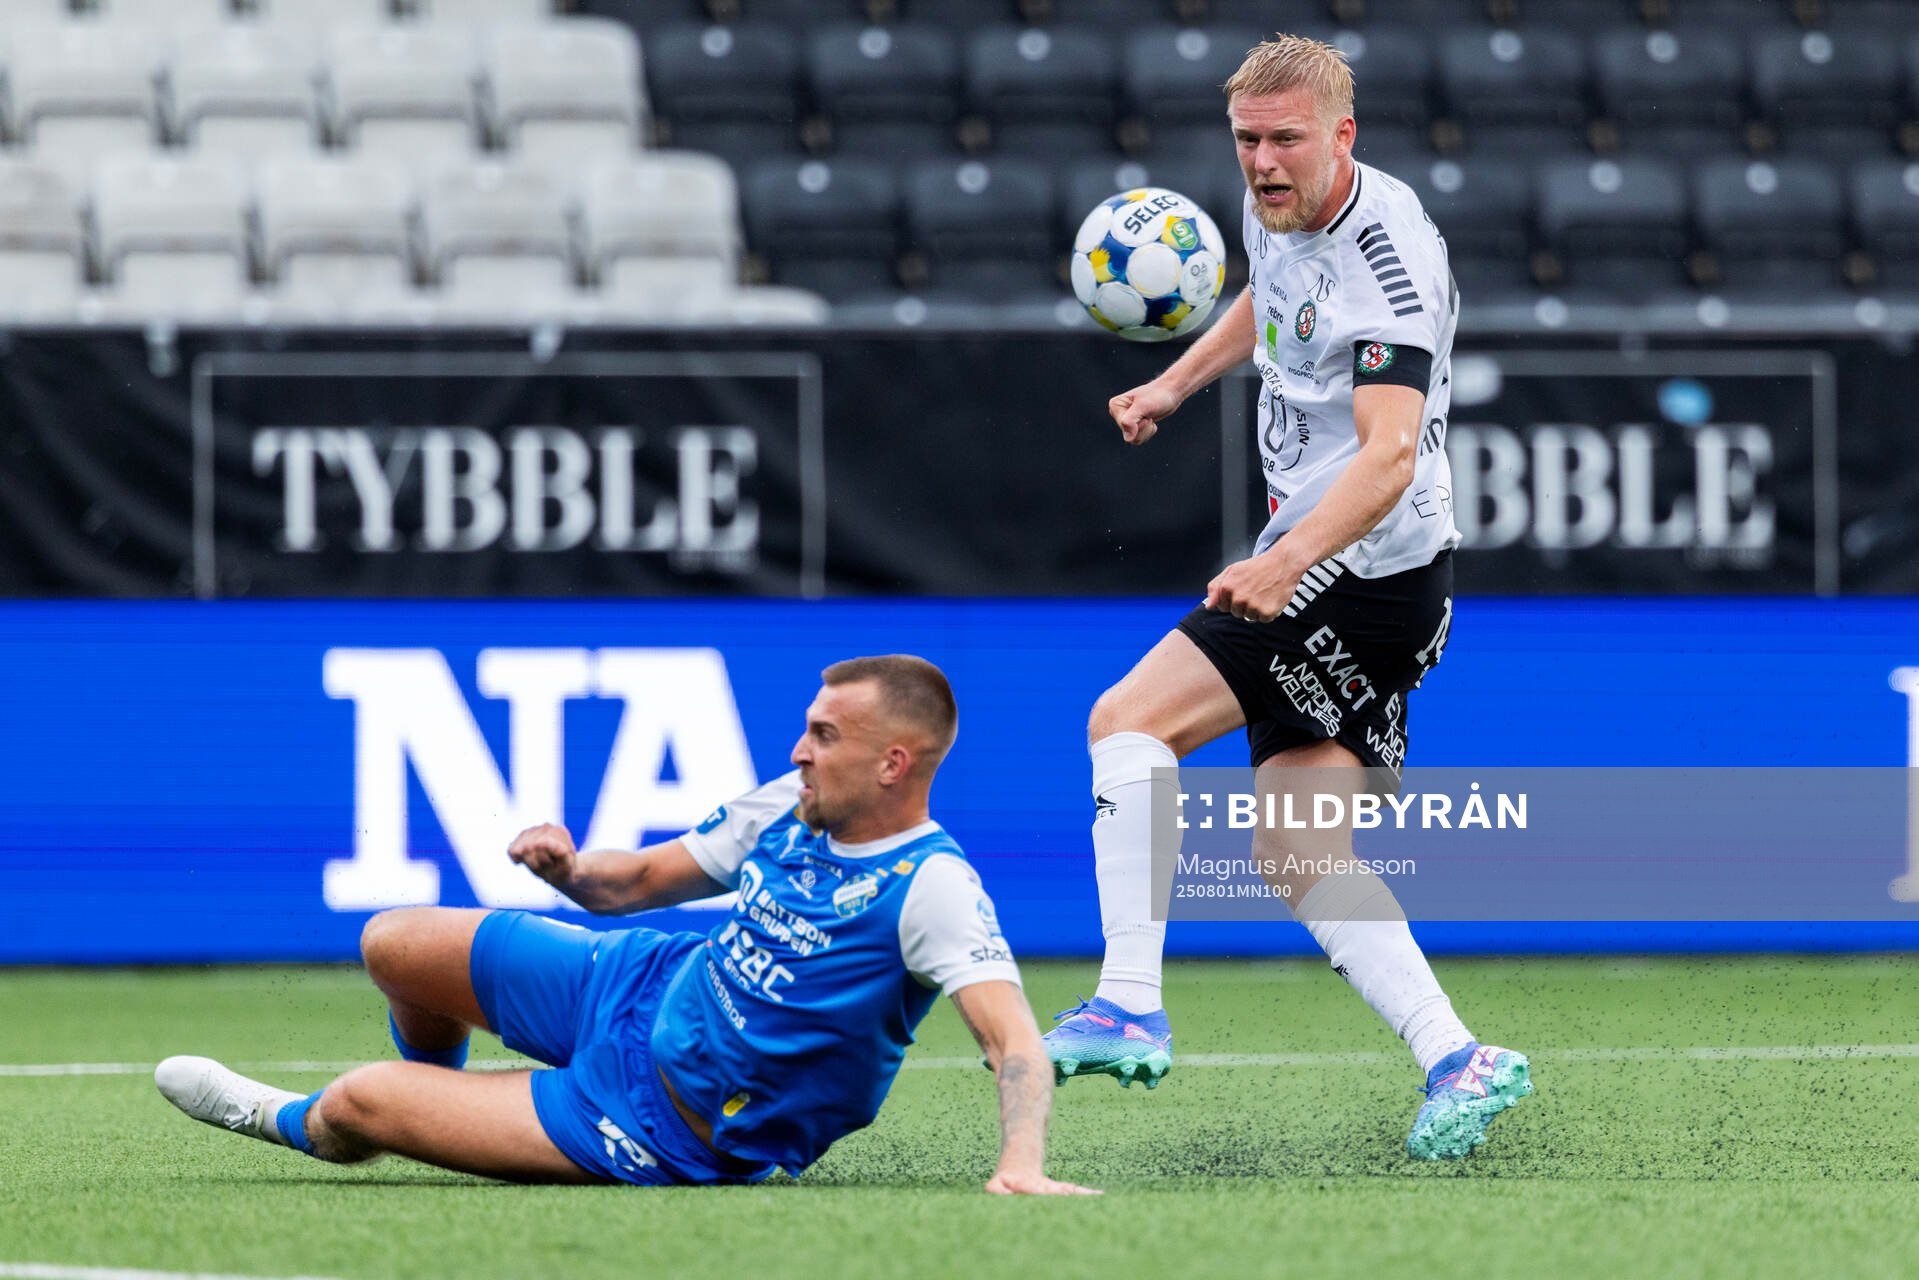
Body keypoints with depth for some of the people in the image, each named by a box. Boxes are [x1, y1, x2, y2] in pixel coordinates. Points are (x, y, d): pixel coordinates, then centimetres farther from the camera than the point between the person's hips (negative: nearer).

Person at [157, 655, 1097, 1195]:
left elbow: (1015, 1041, -37)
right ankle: (448, 1108, 41)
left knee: (359, 1102, -6)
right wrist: (571, 870, -12)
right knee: (396, 945, 10)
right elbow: (645, 879, 9)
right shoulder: (790, 806, -5)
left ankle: (295, 1123, 32)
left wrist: (1021, 1166, -55)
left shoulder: (930, 887, -28)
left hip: (681, 1131, -7)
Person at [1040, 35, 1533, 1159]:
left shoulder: (1388, 260, -23)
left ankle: (1131, 1008, -17)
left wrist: (1290, 560, -47)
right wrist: (1176, 384, 29)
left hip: (1367, 571, -10)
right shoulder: (1280, 209, 5)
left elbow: (1389, 454, -34)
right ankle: (1458, 1061, 1)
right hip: (1317, 568, 10)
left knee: (1127, 721, -14)